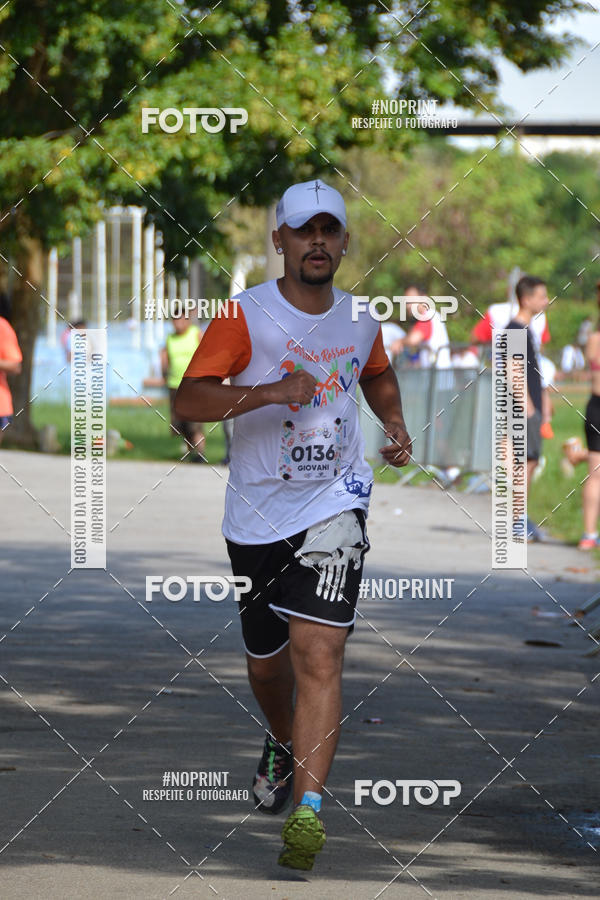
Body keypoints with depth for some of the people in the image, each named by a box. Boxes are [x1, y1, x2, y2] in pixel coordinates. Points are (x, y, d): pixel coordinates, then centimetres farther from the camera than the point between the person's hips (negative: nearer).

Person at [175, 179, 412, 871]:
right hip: (257, 514, 0)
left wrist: (395, 425, 11)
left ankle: (307, 808, -21)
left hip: (335, 504, 0)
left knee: (318, 652, -17)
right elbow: (187, 402, -19)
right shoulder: (245, 315, -9)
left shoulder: (360, 319, 5)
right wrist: (273, 391, -30)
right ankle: (283, 744, 49)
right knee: (266, 658, 16)